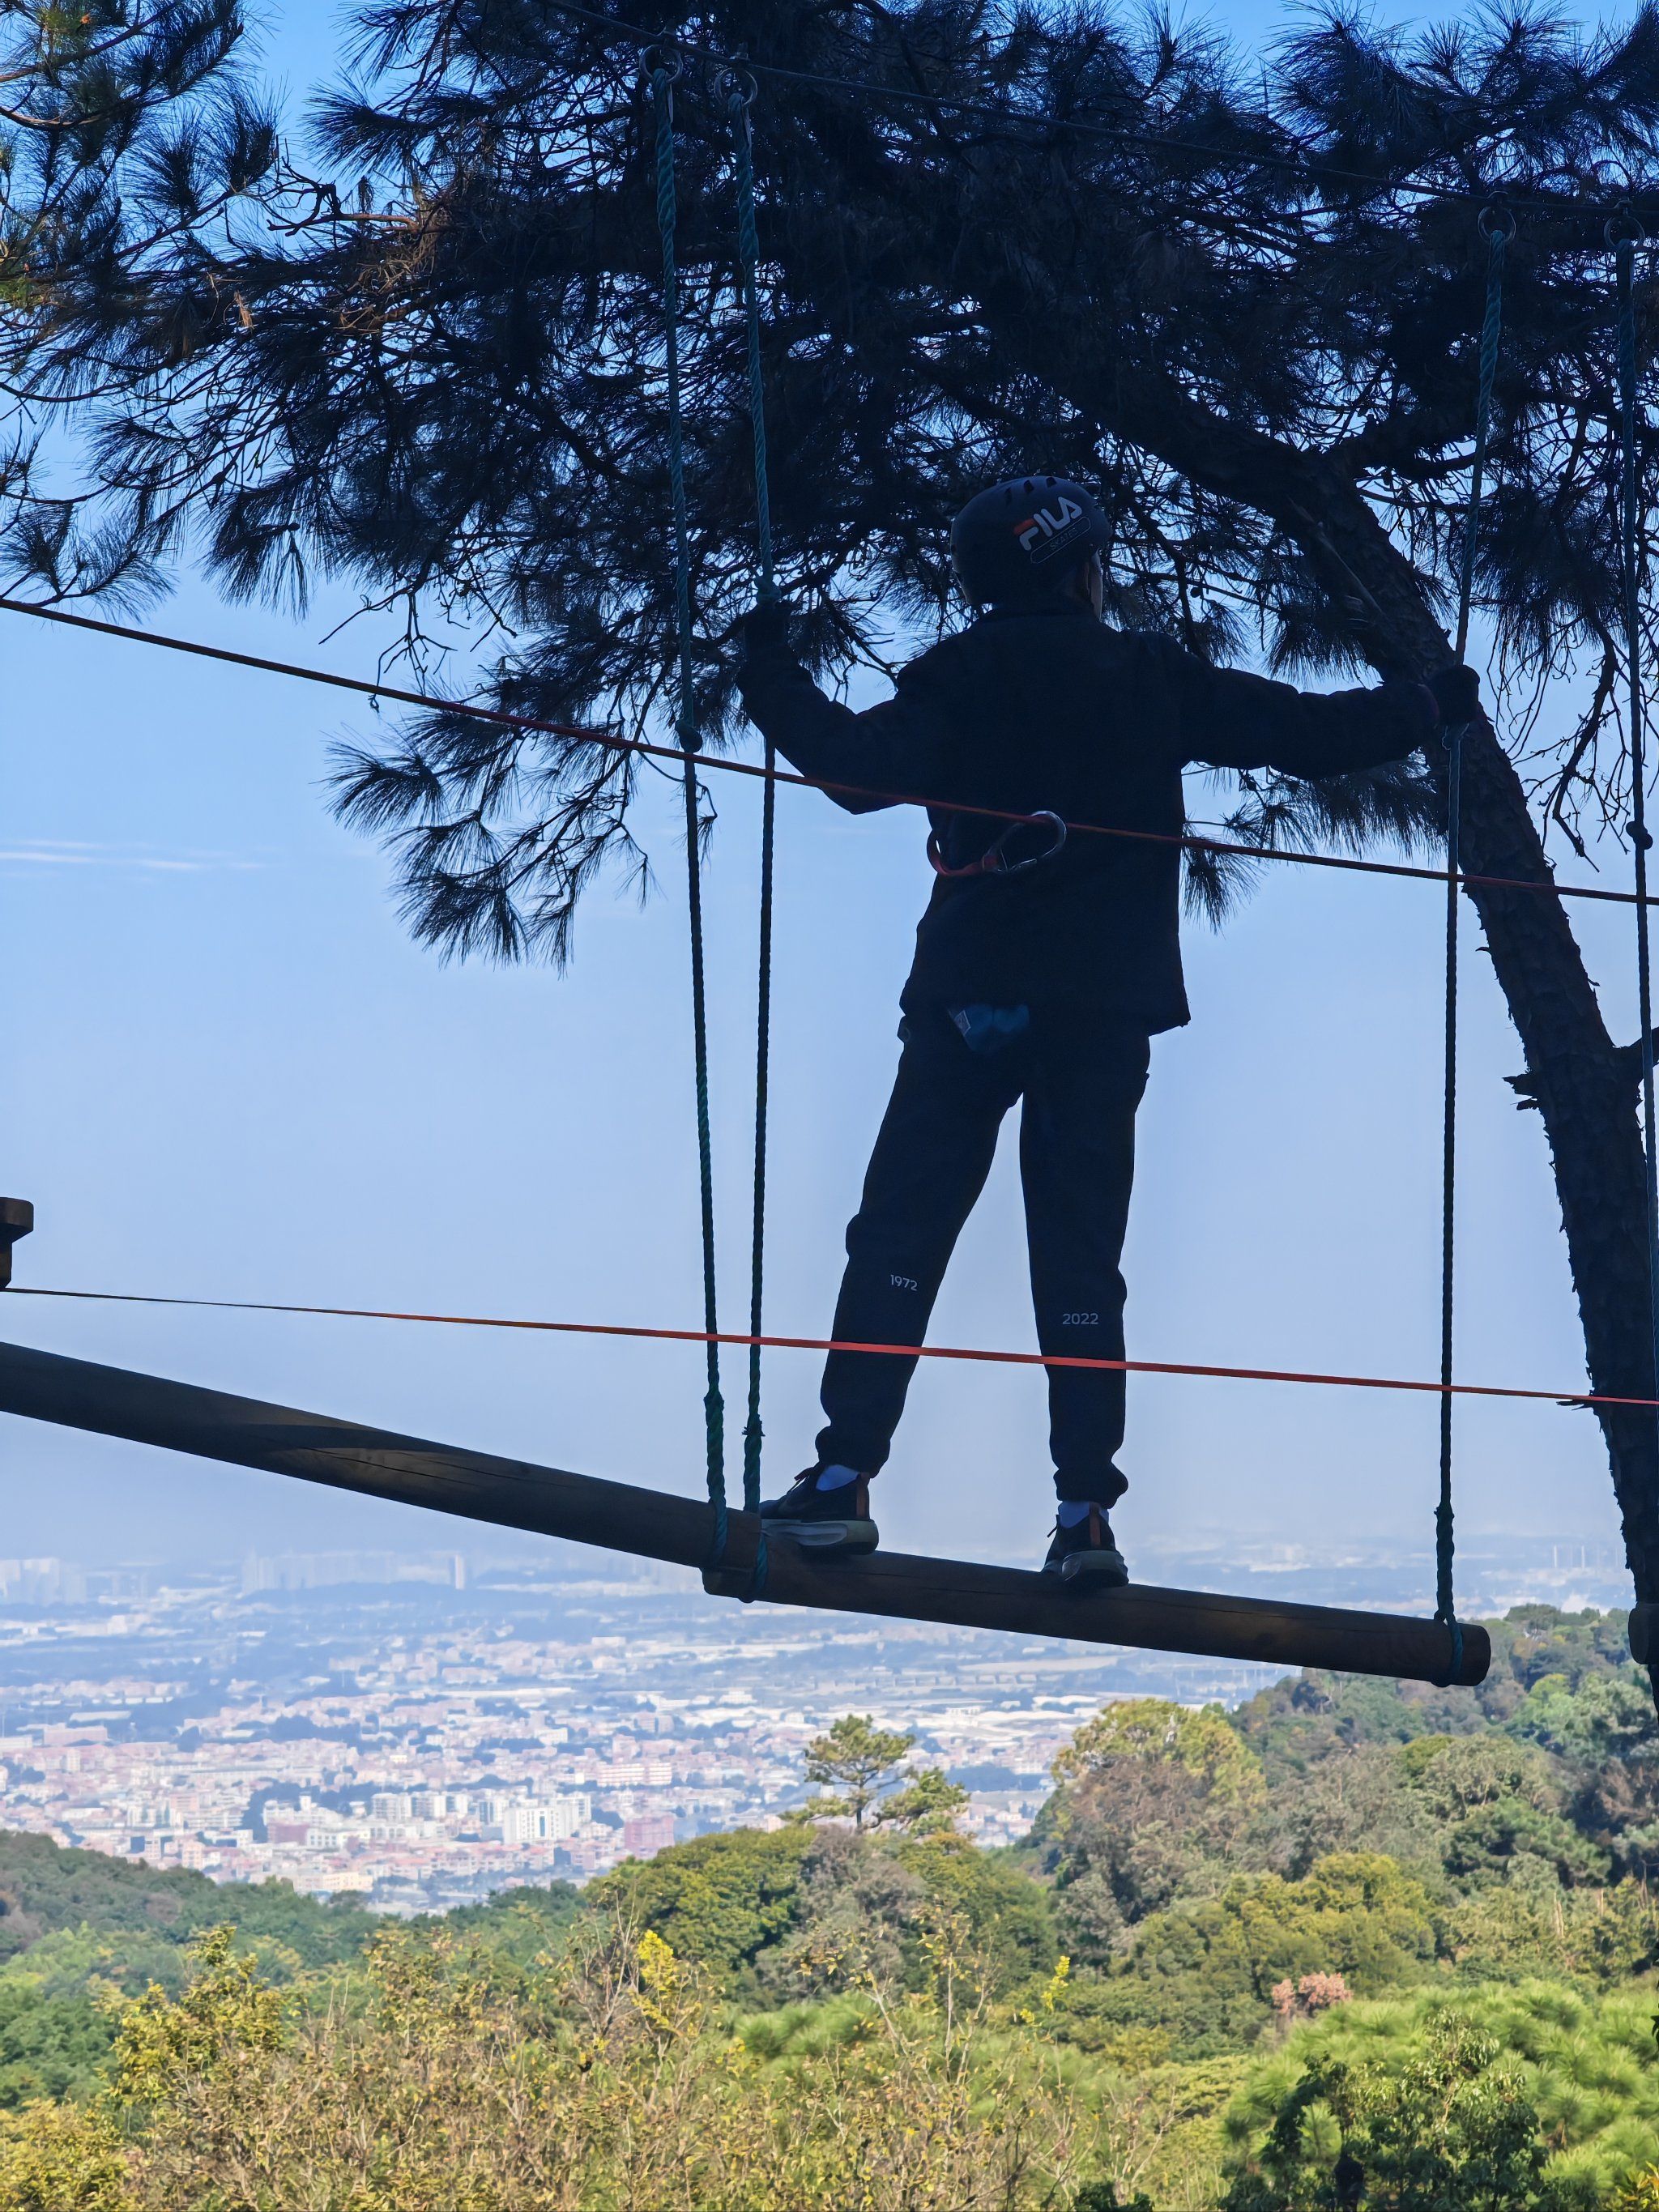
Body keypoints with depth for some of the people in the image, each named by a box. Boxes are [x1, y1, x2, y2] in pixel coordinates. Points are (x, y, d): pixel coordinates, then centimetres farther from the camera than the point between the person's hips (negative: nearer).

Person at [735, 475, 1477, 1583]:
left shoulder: (958, 682, 2)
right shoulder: (1154, 681, 6)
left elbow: (861, 764, -12)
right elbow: (1309, 733, 7)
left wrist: (772, 680, 1)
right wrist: (1434, 704, 23)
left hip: (969, 1000, -1)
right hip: (1102, 1010, 1)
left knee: (898, 1236, 0)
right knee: (1079, 1258, 4)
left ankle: (845, 1478, -9)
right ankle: (1086, 1511, 0)